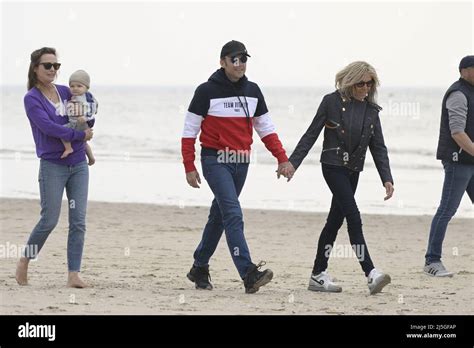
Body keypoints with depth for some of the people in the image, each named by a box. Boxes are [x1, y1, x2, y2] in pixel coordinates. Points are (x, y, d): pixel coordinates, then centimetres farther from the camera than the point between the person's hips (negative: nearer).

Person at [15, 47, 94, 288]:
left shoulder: (66, 92, 10)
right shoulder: (32, 98, -5)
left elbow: (88, 124, 15)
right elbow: (47, 126, -17)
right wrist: (80, 135, -13)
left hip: (78, 164, 5)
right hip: (52, 166, -4)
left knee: (78, 221, -2)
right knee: (49, 220, -5)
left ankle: (74, 274, -1)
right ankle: (24, 261, 17)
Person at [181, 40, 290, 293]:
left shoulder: (253, 91, 9)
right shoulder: (207, 91, -7)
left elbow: (265, 128, 15)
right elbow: (189, 131, -4)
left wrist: (282, 158, 5)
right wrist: (189, 168, -8)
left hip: (241, 163, 6)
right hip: (215, 161, -6)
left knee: (219, 216, 14)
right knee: (233, 214, -18)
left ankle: (199, 268, 28)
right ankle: (249, 274, -27)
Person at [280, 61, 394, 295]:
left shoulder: (371, 110, 7)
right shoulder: (332, 102, -6)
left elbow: (378, 148, 6)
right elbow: (311, 135, -3)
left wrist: (387, 179, -5)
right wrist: (292, 163, -8)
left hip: (353, 170, 6)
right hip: (333, 166, -6)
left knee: (335, 220, 9)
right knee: (353, 216, -16)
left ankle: (318, 275, 16)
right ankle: (370, 274, -23)